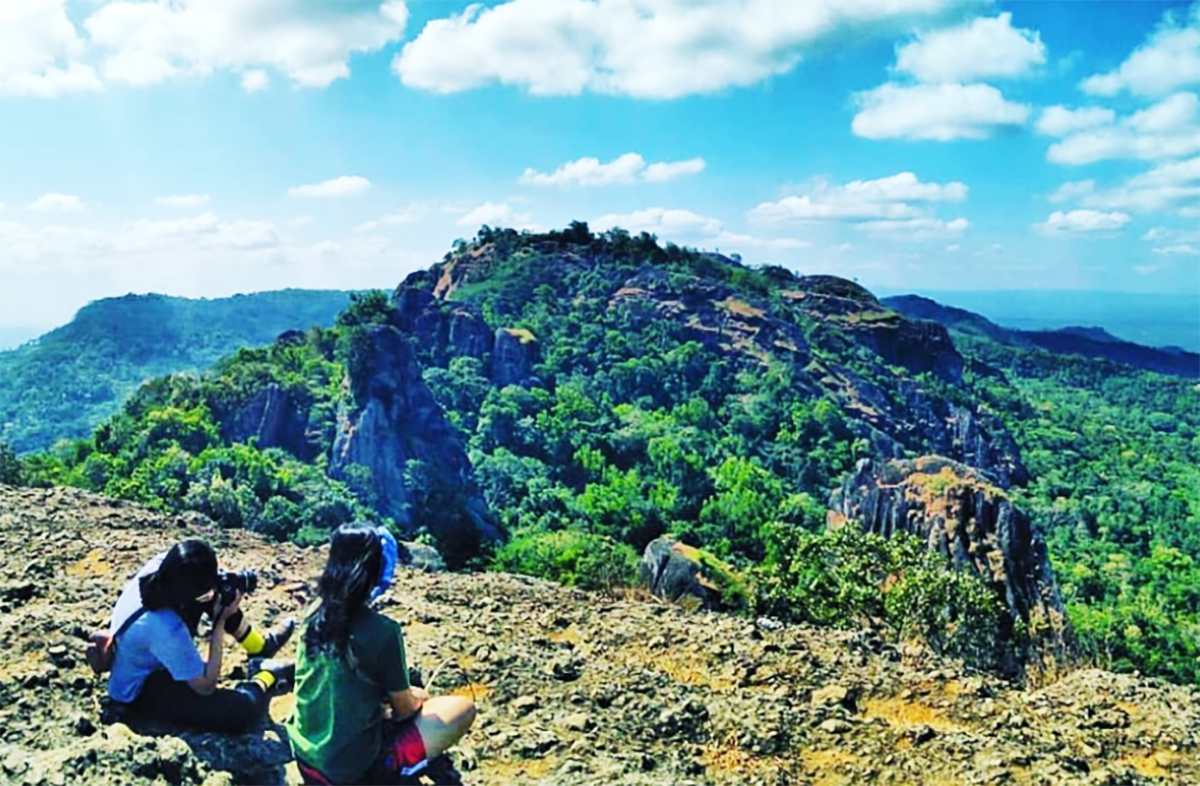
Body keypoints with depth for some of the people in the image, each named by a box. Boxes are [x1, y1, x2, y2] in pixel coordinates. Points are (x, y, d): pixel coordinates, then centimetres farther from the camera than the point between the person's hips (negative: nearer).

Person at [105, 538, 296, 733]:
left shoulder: (158, 564, -23)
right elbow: (205, 685, -25)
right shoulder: (165, 628, -41)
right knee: (246, 710, -22)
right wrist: (220, 622, -26)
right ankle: (268, 675, 14)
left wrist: (218, 585, -18)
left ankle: (261, 648, 21)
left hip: (146, 662, 8)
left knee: (215, 591, 1)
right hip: (139, 695, -8)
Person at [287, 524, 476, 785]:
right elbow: (404, 710, -8)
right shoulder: (383, 631, -23)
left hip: (305, 756, 7)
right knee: (464, 708, 0)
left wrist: (404, 694, 17)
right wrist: (417, 699, 14)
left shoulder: (315, 614, -4)